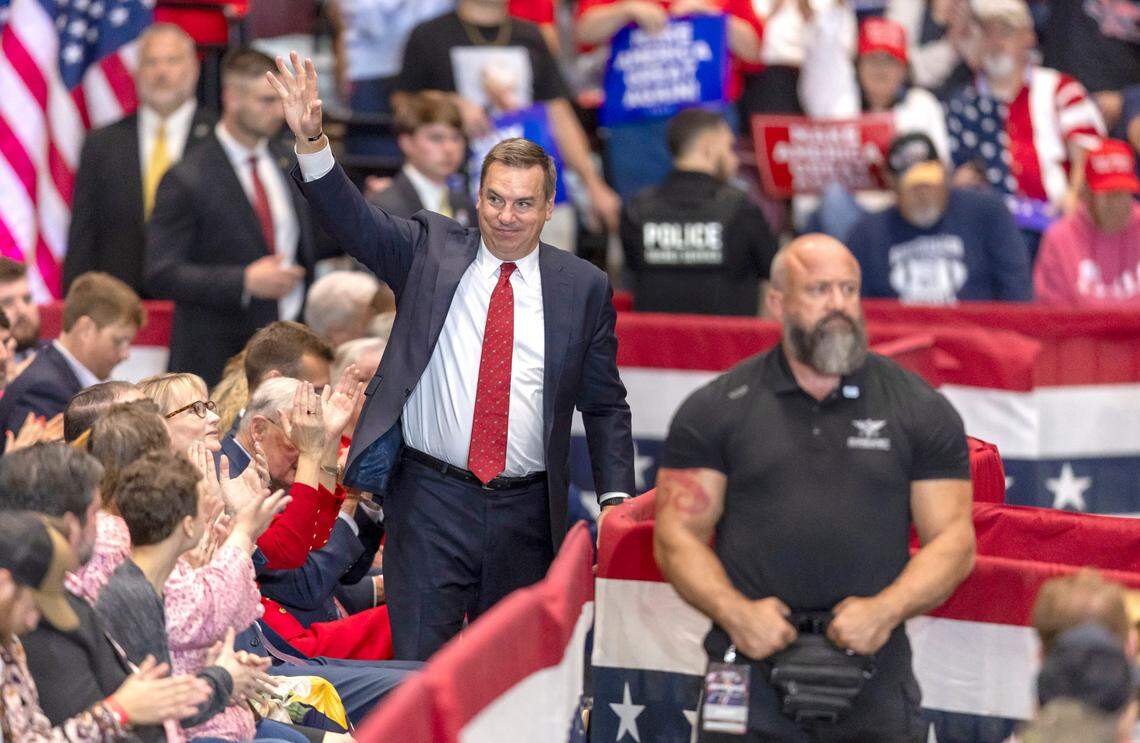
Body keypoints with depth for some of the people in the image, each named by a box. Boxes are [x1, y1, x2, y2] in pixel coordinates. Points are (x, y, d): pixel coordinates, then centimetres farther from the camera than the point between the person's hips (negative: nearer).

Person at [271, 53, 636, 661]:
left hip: (526, 515, 1)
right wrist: (311, 141, -23)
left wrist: (615, 499, 0)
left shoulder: (584, 288, 6)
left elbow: (605, 406, 9)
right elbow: (353, 220, -7)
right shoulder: (430, 251, 5)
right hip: (431, 502, -1)